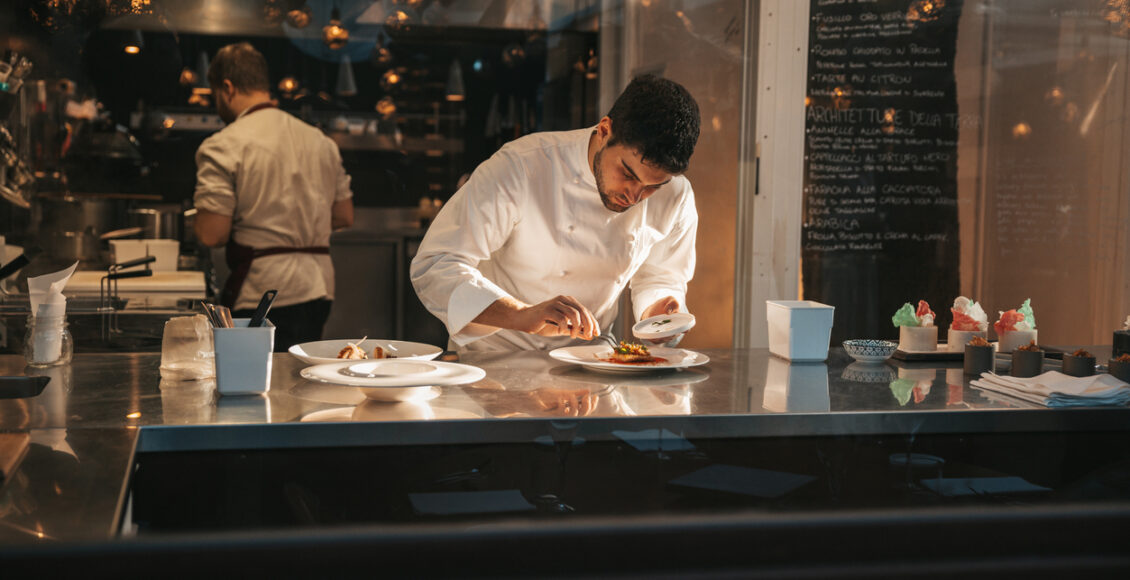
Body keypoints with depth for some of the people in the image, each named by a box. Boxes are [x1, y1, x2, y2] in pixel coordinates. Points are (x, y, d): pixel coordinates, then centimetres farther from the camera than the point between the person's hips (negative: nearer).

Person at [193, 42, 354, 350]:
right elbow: (345, 217, 15)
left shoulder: (222, 148, -8)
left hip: (262, 296, -6)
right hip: (318, 289, 6)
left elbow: (212, 235, -14)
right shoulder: (321, 142, 11)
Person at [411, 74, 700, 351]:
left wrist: (655, 312, -12)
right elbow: (433, 268, -24)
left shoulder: (675, 197, -7)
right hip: (495, 358, -2)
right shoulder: (520, 168, -21)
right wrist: (524, 315, -37)